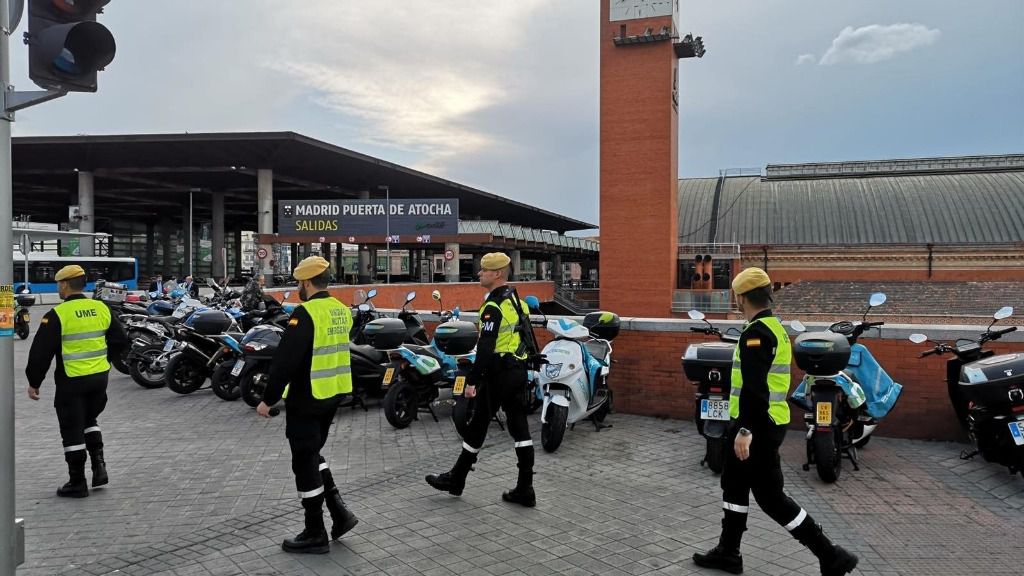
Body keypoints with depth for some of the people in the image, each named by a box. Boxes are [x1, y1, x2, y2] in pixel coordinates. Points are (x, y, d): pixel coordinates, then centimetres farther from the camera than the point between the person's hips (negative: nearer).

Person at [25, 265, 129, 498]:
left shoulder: (58, 314, -13)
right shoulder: (101, 308, 3)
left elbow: (41, 351, -12)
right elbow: (121, 339, 10)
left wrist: (34, 382, -1)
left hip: (72, 381, -5)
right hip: (100, 377, 6)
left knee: (72, 431, 6)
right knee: (89, 420, 25)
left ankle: (77, 483, 13)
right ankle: (99, 465, 15)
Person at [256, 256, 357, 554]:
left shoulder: (306, 312, -18)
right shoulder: (342, 310, 7)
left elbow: (285, 360, -20)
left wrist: (268, 399, -14)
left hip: (307, 398, -8)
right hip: (334, 395, 8)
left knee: (305, 462, 4)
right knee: (313, 453, 23)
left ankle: (315, 535, 13)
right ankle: (339, 512, 17)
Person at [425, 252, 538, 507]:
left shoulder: (494, 306, -16)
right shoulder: (517, 300, 12)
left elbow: (485, 348, -22)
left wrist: (472, 380, -18)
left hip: (497, 373, -8)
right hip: (519, 371, 8)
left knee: (478, 425, 5)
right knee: (519, 426, 7)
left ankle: (456, 479, 19)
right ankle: (525, 489, 9)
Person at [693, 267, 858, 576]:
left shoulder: (756, 333, -19)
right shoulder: (775, 327, 13)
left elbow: (754, 387, -27)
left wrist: (745, 429, -28)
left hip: (758, 425, -10)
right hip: (766, 422, 10)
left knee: (770, 496, -2)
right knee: (734, 484, 17)